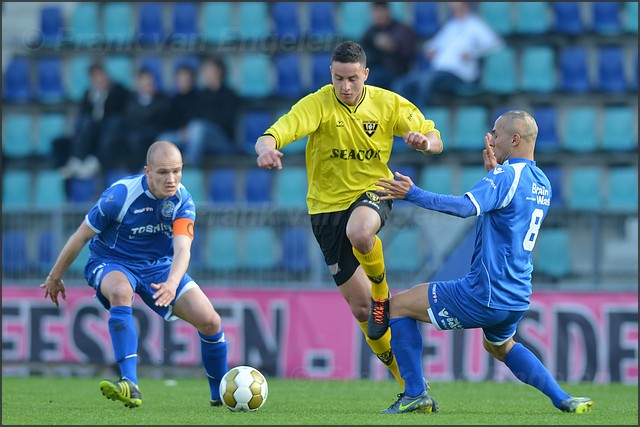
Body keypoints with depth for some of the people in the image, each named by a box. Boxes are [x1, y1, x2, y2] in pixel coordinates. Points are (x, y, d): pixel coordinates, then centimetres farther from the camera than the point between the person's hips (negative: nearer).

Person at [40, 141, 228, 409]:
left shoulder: (183, 201, -14)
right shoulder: (120, 195, -24)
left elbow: (182, 249, -29)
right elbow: (81, 236, -12)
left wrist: (172, 283, -50)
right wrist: (55, 277, -2)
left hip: (159, 266, 4)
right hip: (110, 263, -4)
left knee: (211, 321, -10)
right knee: (121, 291, -41)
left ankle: (221, 395, 15)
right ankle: (130, 386, -46)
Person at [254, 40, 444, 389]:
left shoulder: (388, 104, -4)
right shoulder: (318, 104, -13)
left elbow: (435, 140, 2)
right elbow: (279, 131, -28)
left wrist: (425, 141, -23)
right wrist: (266, 148, -52)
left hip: (372, 191, 0)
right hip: (327, 205, 0)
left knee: (359, 232, -40)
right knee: (360, 309, 2)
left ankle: (381, 288, -8)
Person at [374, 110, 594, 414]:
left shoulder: (507, 176, -15)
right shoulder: (541, 184, 12)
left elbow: (466, 207, -32)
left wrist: (413, 194, -33)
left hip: (484, 296, -9)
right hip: (517, 300, 9)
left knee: (399, 306, 3)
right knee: (500, 346, 38)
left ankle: (415, 393, 1)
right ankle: (562, 399, 23)